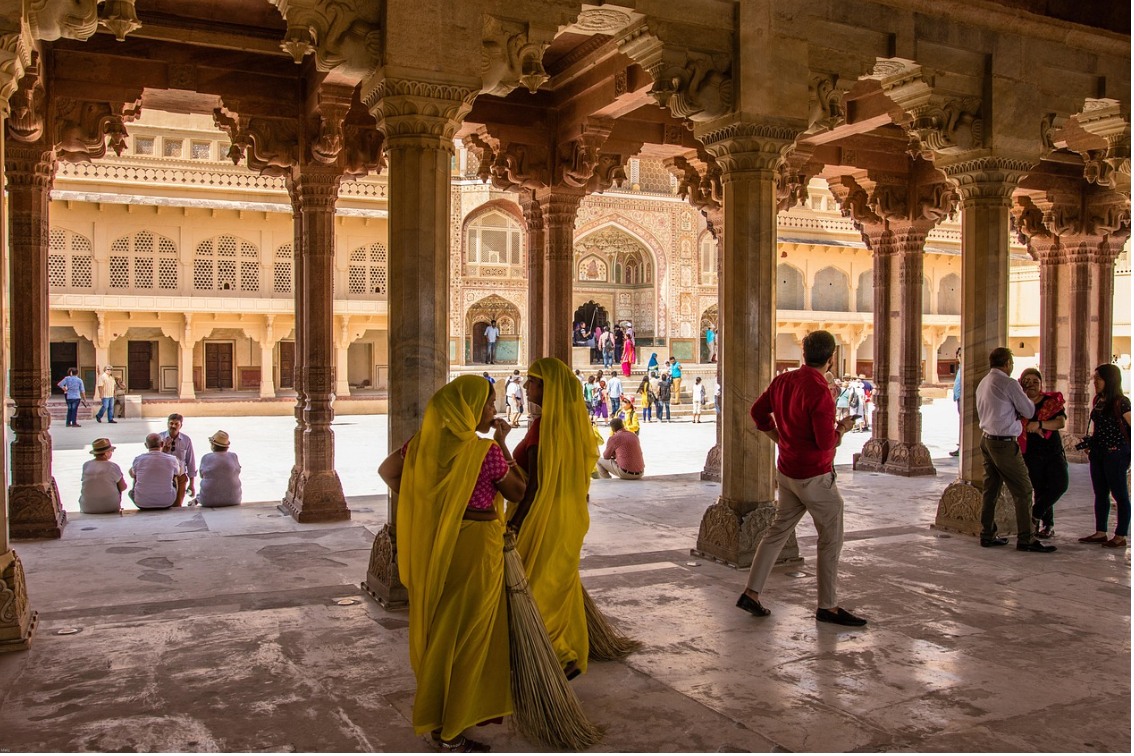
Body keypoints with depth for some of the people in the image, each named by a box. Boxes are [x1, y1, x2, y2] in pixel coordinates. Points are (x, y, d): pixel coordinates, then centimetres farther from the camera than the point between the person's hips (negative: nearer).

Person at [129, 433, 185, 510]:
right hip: (166, 503, -1)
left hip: (142, 504, 1)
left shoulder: (138, 459, -9)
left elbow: (132, 475, 15)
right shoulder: (171, 459, -10)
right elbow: (178, 473, 15)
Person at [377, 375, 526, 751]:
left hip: (432, 546, 7)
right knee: (467, 635, 5)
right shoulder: (486, 451, -18)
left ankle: (432, 705, 36)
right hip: (475, 546, -6)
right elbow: (518, 491, -5)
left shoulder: (425, 442, -2)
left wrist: (420, 504, 11)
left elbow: (387, 471, 9)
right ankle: (450, 729, 14)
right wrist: (502, 445, -2)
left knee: (436, 624, 20)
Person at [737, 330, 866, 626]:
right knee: (831, 539, 6)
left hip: (787, 471, 8)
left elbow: (758, 412, 14)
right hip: (815, 476, -8)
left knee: (778, 530, 16)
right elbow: (827, 442, -25)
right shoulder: (819, 391, -23)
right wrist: (842, 428, -5)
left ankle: (751, 594, 18)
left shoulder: (782, 381, 1)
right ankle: (828, 607, 15)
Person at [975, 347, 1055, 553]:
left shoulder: (983, 383, 11)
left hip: (986, 439, 9)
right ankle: (1026, 539, -2)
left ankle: (987, 535, 17)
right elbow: (1029, 411, -7)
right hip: (1005, 443, -9)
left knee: (991, 489, 13)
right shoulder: (1009, 384, -14)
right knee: (1023, 491, -3)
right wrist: (1025, 398, 13)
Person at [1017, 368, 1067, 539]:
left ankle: (1035, 514, 2)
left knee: (1059, 485, -15)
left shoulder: (1053, 401, 3)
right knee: (1040, 490, 2)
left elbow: (1061, 422, -11)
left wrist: (1039, 425, -25)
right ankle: (1048, 525, 17)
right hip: (1032, 454, -1)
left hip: (1054, 452, 1)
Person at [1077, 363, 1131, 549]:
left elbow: (1129, 427, -13)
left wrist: (1129, 454, -14)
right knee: (1100, 493, 12)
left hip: (1116, 453, -8)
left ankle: (1120, 536, 7)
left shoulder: (1121, 403, -12)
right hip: (1098, 452, 8)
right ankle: (1100, 533, 19)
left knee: (1119, 494, 1)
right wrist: (1089, 443, 9)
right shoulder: (1097, 401, 10)